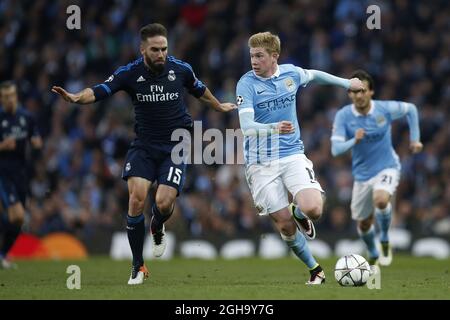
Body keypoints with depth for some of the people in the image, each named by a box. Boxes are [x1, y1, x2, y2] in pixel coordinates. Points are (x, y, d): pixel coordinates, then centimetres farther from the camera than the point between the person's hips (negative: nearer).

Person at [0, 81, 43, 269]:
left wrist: (37, 142, -5)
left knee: (18, 220, 7)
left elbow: (36, 142, 18)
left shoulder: (26, 117, 7)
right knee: (17, 215, -18)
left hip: (20, 173, 6)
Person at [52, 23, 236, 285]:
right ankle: (138, 266, -3)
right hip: (144, 145, 0)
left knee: (164, 202, -16)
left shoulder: (181, 69, -4)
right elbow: (100, 91, -20)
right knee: (137, 197, -18)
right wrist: (77, 97, -41)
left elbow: (200, 89, 17)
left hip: (176, 145, 0)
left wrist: (219, 106, 34)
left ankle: (157, 229, 25)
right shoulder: (130, 73, -9)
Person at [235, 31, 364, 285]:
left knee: (313, 209, -21)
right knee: (285, 225, -4)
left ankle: (299, 213, 17)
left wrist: (347, 83, 36)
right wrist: (275, 128, -41)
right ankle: (315, 270, 19)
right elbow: (247, 127, -22)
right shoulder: (246, 84, -10)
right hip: (261, 163, -2)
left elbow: (314, 75, 27)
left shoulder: (291, 74, 2)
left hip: (293, 155, 2)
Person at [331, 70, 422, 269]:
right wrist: (354, 141, -37)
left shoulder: (385, 109, -14)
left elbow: (410, 109, 7)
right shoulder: (343, 116, -13)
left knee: (381, 200, -34)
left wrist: (414, 138, 4)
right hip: (362, 175, 3)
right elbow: (336, 149, -19)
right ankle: (373, 256, 44)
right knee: (363, 224, 13)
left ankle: (385, 240, -7)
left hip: (387, 168, -3)